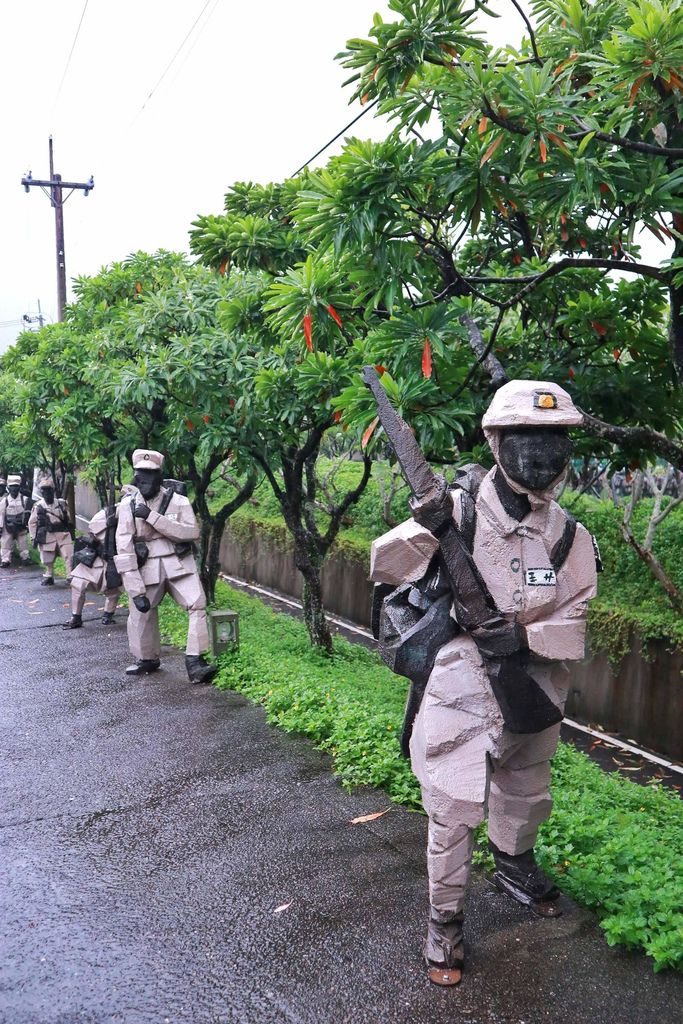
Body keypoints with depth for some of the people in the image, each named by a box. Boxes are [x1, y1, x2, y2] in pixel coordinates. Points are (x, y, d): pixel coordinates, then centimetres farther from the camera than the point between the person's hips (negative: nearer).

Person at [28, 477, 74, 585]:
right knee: (48, 560, 8)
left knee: (69, 556, -8)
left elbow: (68, 519, 16)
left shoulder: (61, 503, 6)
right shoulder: (38, 506, 0)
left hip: (63, 535, 1)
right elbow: (32, 523, 3)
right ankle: (48, 577, 26)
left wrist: (70, 531, 15)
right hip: (47, 536, -1)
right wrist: (34, 537, -1)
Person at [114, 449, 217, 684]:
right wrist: (136, 590, -13)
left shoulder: (178, 501, -3)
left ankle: (195, 663, -15)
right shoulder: (128, 506, -1)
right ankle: (147, 659, 35)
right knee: (140, 614, 10)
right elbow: (124, 549, -5)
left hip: (179, 564, -2)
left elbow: (191, 532, -19)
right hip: (147, 568, 2)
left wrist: (152, 516, -23)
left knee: (197, 604, -18)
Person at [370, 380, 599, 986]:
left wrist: (524, 638, -20)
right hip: (462, 690, -4)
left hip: (533, 692, 5)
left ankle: (515, 867, 56)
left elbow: (573, 624, -1)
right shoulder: (458, 511, -15)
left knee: (526, 798, 26)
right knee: (454, 812, 1)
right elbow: (385, 568, -13)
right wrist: (424, 526, -30)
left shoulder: (571, 538, -4)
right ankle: (444, 920, 25)